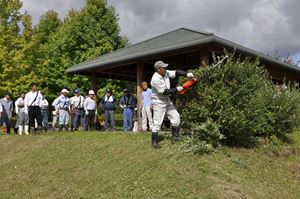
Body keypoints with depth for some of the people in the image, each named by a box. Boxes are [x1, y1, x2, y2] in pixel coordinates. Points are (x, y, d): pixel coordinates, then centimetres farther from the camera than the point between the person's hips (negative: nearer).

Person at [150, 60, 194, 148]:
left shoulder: (166, 73, -1)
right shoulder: (155, 79, -25)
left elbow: (176, 72, 2)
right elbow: (164, 92, -24)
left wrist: (187, 74, -14)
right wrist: (176, 89, -17)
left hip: (167, 101, 9)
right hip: (159, 102, -8)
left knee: (175, 117, 7)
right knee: (157, 123, -6)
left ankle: (175, 136, 19)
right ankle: (154, 142, 4)